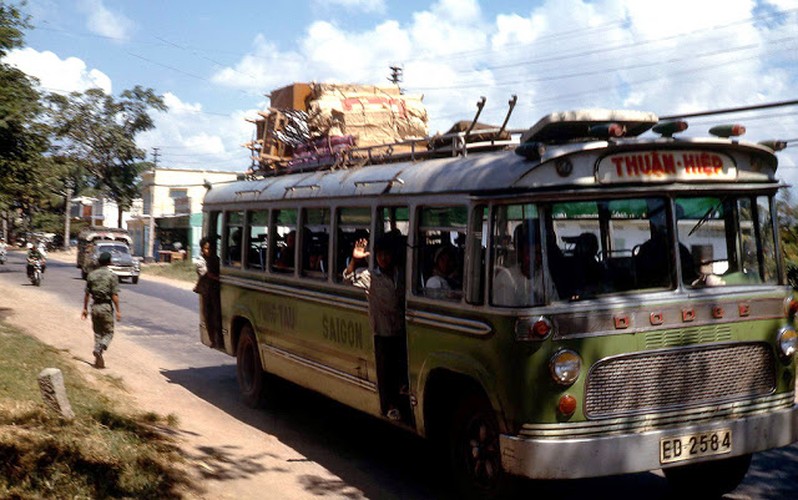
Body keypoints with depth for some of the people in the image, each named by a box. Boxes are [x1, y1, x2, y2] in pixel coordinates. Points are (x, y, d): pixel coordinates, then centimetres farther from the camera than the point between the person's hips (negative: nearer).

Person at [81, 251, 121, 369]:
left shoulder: (91, 275, 4)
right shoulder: (112, 276, -9)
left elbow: (87, 294, 6)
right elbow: (114, 295, -12)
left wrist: (85, 308, 15)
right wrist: (118, 311, -8)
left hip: (95, 306, 4)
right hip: (107, 306, -4)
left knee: (98, 333, 13)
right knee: (109, 332, 7)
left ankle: (99, 360, 13)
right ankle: (99, 349, -20)